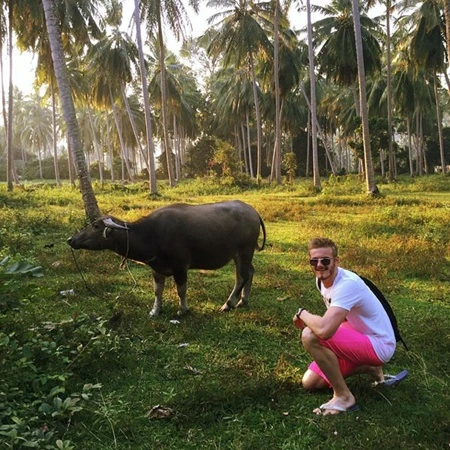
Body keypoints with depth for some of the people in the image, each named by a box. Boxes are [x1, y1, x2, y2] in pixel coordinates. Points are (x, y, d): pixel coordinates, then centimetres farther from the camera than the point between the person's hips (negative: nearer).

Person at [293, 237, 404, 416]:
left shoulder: (347, 284, -29)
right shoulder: (322, 279, -1)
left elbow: (324, 330, -42)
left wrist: (302, 313, -23)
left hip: (378, 345, -9)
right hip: (357, 340, 9)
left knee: (310, 336, -29)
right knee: (309, 382, 8)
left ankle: (343, 396, -12)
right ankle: (370, 368, 22)